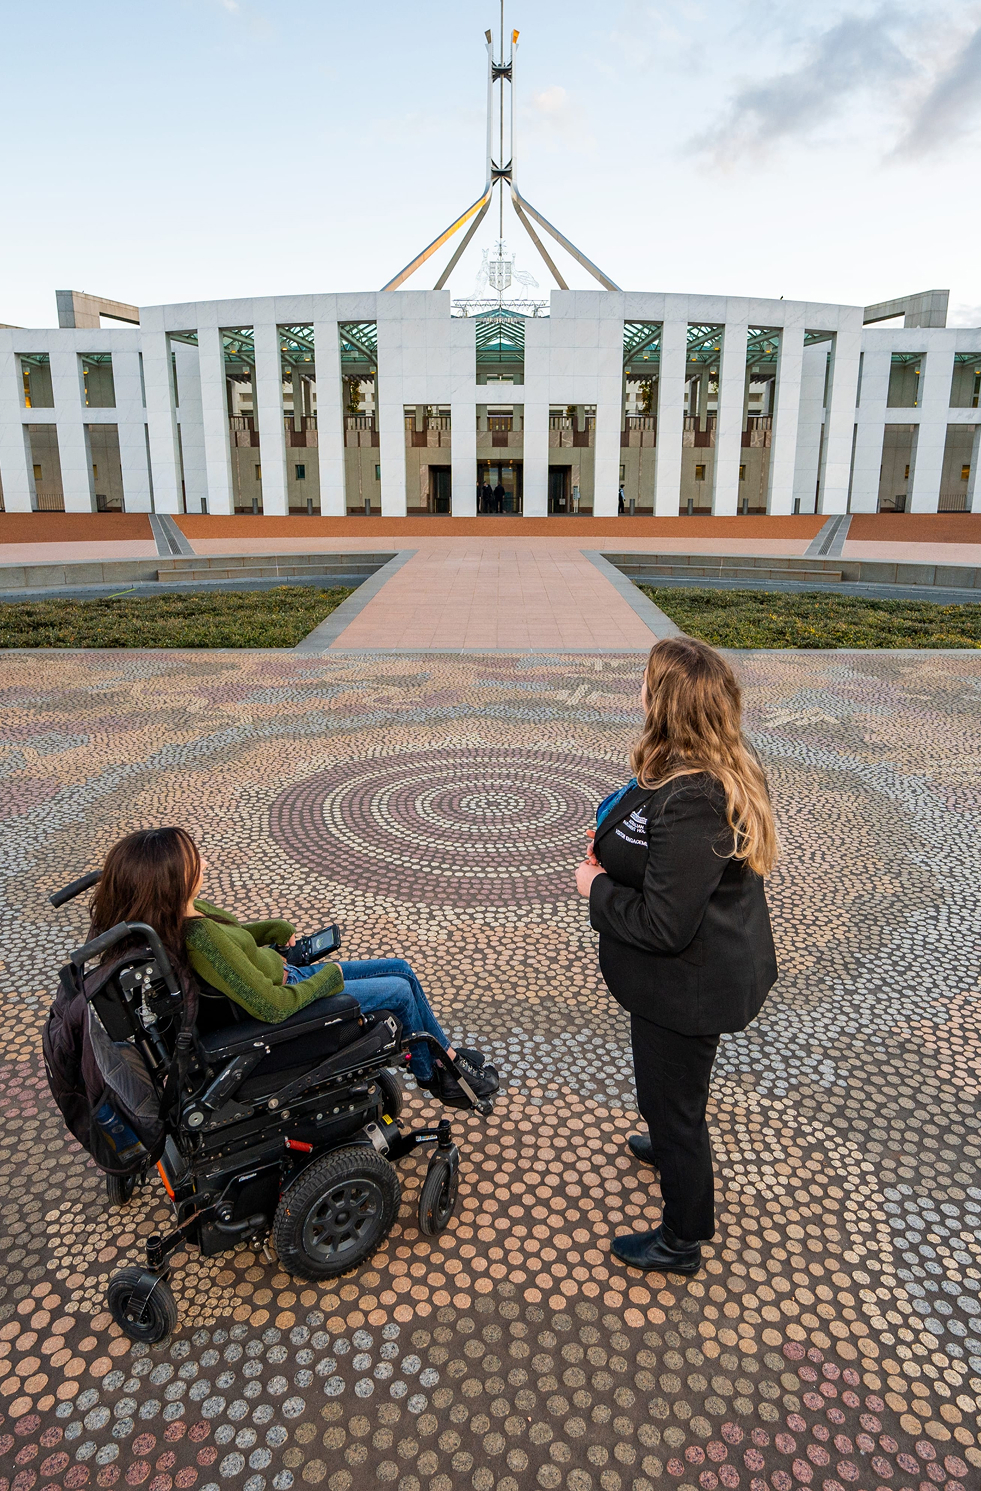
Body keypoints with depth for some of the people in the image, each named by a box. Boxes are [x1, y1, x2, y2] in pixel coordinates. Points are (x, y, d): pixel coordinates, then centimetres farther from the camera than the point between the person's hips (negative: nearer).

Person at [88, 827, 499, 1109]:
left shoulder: (186, 910, -10)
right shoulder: (201, 941, -37)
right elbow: (272, 1006, -32)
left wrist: (277, 929, 1)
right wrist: (327, 978, -17)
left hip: (283, 974, 9)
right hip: (288, 1001, -9)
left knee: (401, 969, 12)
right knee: (401, 992, 4)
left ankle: (446, 1055, 30)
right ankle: (431, 1075, 33)